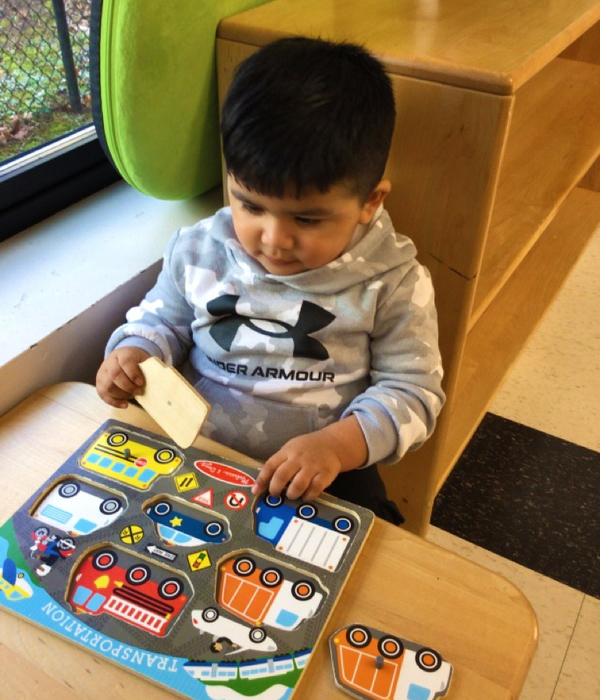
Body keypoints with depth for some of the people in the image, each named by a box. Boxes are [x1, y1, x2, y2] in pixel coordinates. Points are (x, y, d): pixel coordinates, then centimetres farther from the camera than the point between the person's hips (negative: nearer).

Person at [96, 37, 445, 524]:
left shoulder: (392, 282, -12)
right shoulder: (199, 250, -4)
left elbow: (413, 390, -8)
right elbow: (163, 320, 15)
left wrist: (340, 443, -26)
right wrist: (134, 352, -9)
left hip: (326, 472, -1)